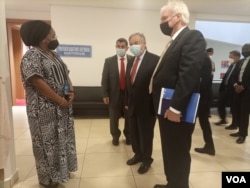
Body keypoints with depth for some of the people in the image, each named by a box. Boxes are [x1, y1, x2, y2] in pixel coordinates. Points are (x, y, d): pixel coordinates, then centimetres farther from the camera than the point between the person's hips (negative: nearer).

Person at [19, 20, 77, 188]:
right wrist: (60, 100, -19)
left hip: (62, 107, 9)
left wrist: (71, 91, -3)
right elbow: (37, 82, -23)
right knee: (47, 142, 5)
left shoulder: (54, 55, 13)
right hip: (45, 109, -9)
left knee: (61, 139, 18)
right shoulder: (31, 56, -14)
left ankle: (60, 170, 36)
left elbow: (65, 74, 15)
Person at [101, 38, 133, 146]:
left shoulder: (133, 60, -1)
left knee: (129, 117, 14)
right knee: (114, 118, 13)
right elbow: (105, 79, -1)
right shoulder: (109, 61, 1)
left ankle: (128, 136, 36)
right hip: (114, 94, 0)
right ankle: (115, 136, 35)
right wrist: (105, 94, -6)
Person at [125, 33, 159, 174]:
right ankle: (138, 155, 42)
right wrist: (128, 102, 14)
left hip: (146, 106, -7)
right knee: (134, 133, 19)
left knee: (146, 134, 10)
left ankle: (147, 160, 33)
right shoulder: (132, 61, 11)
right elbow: (129, 83, 13)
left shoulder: (155, 59, -13)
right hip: (133, 105, 7)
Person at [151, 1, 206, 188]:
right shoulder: (176, 40, 19)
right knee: (170, 152, 21)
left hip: (177, 110, -9)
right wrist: (163, 106, 16)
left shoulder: (193, 37, -10)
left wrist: (175, 108, -24)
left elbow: (189, 74, -22)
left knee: (179, 154, 7)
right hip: (166, 107, 10)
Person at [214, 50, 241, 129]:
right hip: (225, 88, 9)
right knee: (220, 104, 15)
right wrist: (221, 87, 12)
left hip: (233, 90, -8)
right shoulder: (232, 65, 15)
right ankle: (223, 119, 34)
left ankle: (234, 124, 21)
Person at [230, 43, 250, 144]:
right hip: (238, 89, 6)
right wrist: (235, 85, -6)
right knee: (236, 111, 6)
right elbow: (234, 75, 11)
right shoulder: (239, 63, 18)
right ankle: (241, 130, 21)